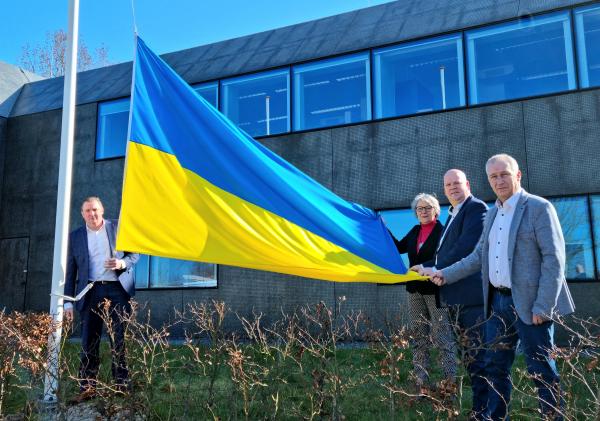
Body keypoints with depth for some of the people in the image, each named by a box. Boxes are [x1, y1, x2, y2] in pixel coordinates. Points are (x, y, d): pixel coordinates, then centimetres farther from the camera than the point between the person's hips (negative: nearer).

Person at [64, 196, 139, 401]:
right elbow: (71, 271, 10)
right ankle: (87, 387, 7)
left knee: (119, 338, 1)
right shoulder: (75, 236, 11)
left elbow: (134, 253, 11)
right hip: (90, 292, 1)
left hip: (117, 289, -1)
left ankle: (121, 384, 8)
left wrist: (122, 263, -11)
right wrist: (68, 301, 4)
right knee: (89, 341, 1)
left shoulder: (119, 227, 8)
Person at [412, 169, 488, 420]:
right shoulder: (453, 215, 22)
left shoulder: (476, 208, -7)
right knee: (468, 355, 18)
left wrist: (435, 269, -15)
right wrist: (426, 267, 4)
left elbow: (466, 247, -19)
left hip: (471, 295, -10)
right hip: (456, 298, 10)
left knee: (479, 356, -5)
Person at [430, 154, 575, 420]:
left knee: (541, 369, 2)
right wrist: (446, 274, 14)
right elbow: (479, 256, 18)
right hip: (497, 302, 7)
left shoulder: (539, 208, -8)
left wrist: (543, 307, -18)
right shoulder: (492, 214, 14)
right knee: (495, 366, 13)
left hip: (529, 304, -7)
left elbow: (554, 260, -13)